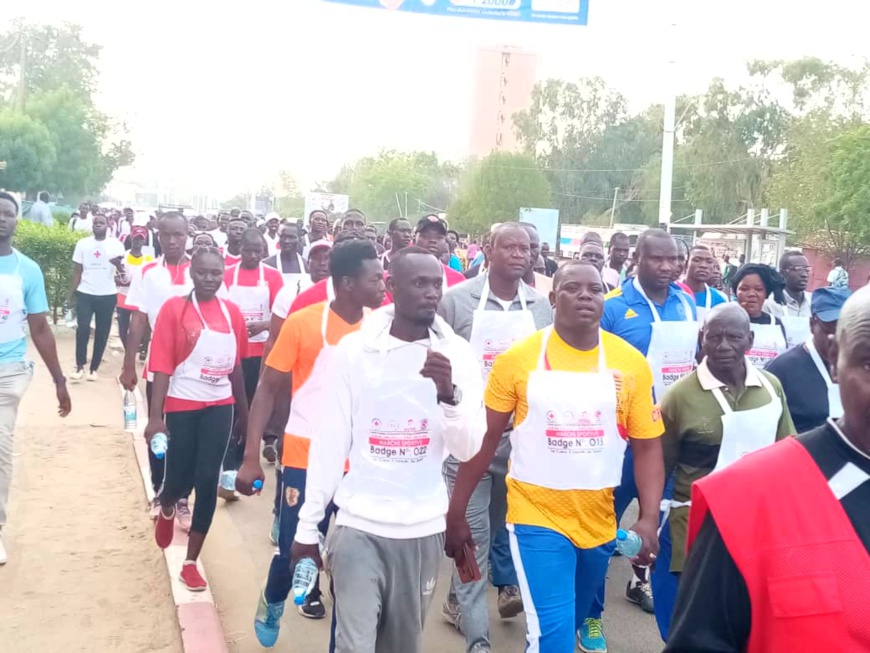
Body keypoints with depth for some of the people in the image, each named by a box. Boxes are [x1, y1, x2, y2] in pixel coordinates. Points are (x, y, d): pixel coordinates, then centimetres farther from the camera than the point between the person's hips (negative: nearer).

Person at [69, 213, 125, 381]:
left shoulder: (116, 244, -2)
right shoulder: (82, 244, 3)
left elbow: (123, 270, -14)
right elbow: (77, 270, 7)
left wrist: (118, 264, -37)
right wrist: (72, 292, 2)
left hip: (107, 295, 0)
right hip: (85, 293, 0)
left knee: (102, 332, 5)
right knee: (82, 329, -10)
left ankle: (94, 368, 14)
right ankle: (80, 367, -3)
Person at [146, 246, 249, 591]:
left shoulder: (232, 312, 2)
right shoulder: (174, 308, -9)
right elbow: (162, 366, -11)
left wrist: (243, 410, 15)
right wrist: (155, 416, -15)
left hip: (220, 406, 3)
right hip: (182, 406, -3)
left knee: (208, 481, 2)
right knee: (180, 478, 6)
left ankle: (191, 562, 15)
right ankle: (166, 508, 45)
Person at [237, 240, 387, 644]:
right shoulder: (303, 323, -10)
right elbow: (269, 388, -5)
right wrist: (251, 456, -10)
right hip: (306, 459, -2)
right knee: (294, 550, 7)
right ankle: (272, 602, 40)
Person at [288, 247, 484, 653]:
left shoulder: (456, 353, -3)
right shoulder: (354, 349, -5)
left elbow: (468, 450, -7)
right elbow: (331, 442, -2)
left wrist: (449, 393, -26)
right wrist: (308, 526, 1)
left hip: (422, 529, 2)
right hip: (358, 526, -1)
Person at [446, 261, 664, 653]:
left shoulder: (631, 363, -4)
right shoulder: (518, 358, -9)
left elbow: (648, 445, 1)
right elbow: (485, 437, -3)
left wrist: (649, 519, -10)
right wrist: (456, 511, -1)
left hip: (599, 519, 3)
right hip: (536, 516, -3)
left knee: (572, 619, 24)